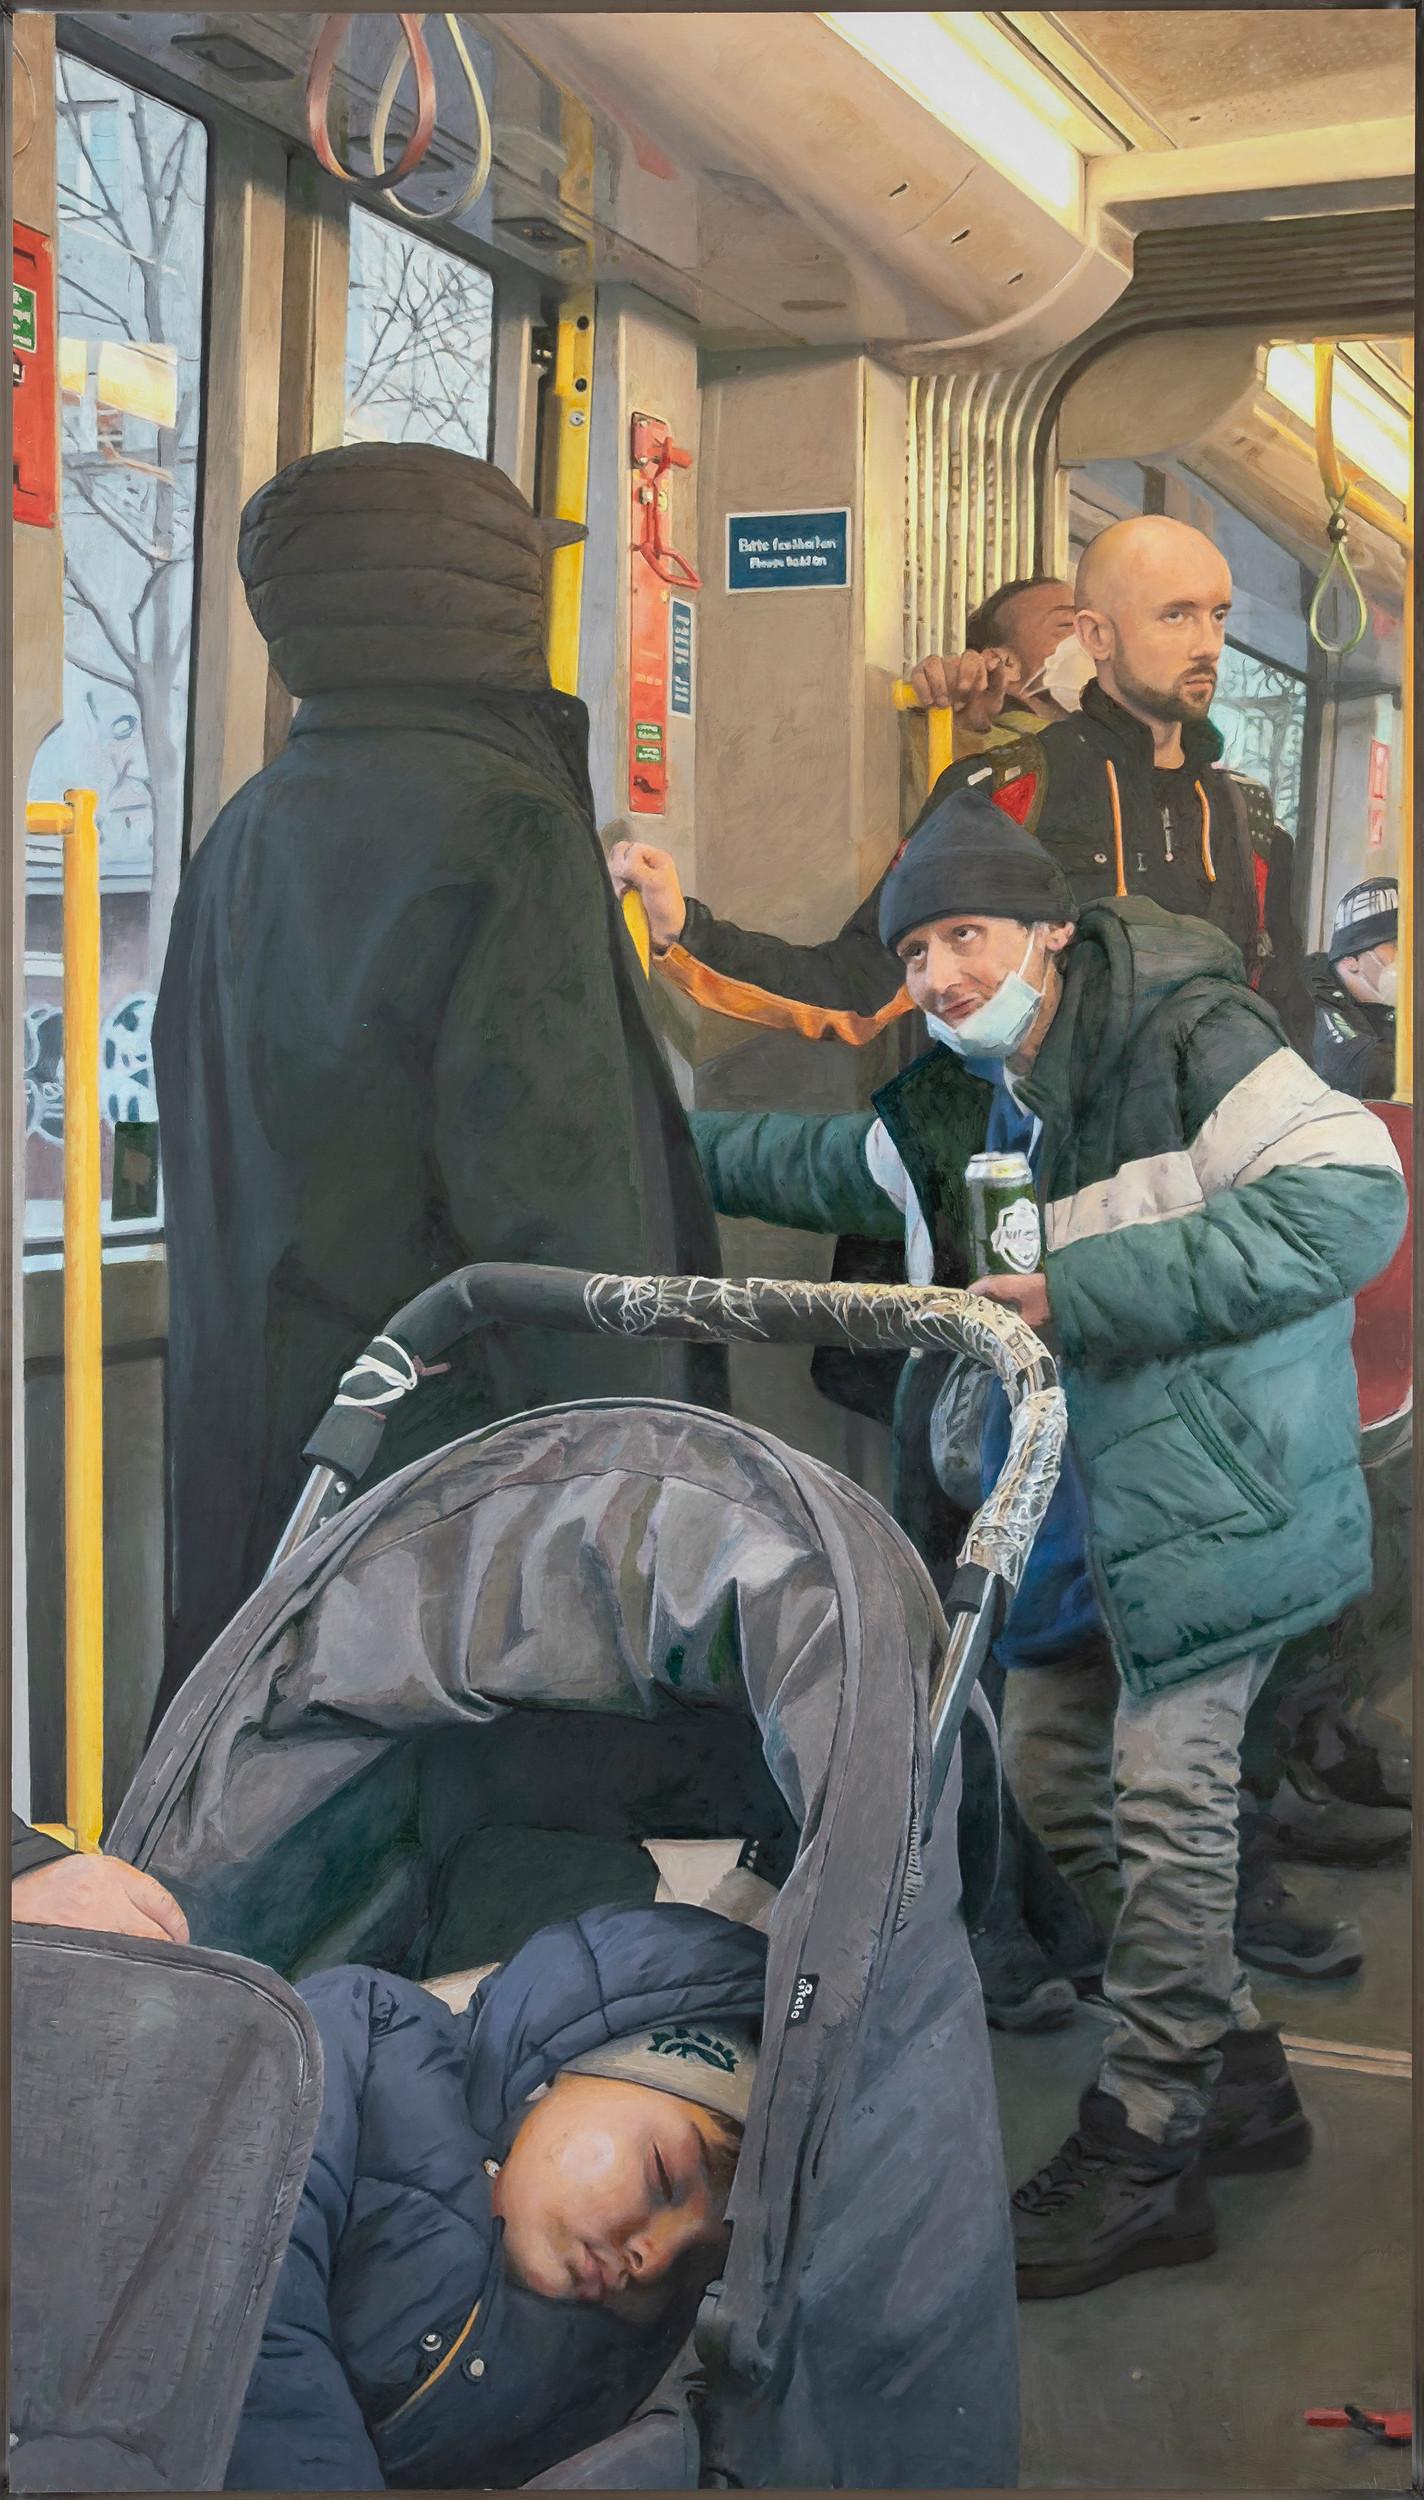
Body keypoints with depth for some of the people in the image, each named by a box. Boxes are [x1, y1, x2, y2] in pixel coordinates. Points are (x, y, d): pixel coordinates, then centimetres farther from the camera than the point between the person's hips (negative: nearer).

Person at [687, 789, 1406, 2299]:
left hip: (1216, 1480, -8)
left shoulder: (1187, 1036, -13)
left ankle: (1140, 2157, 8)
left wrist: (1084, 1292, -25)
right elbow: (813, 1165, 31)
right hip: (1077, 1493, 8)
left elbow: (1353, 1198, -25)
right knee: (1050, 1762, 9)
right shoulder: (956, 1114, 11)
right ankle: (1232, 2071, 27)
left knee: (1167, 1791, -6)